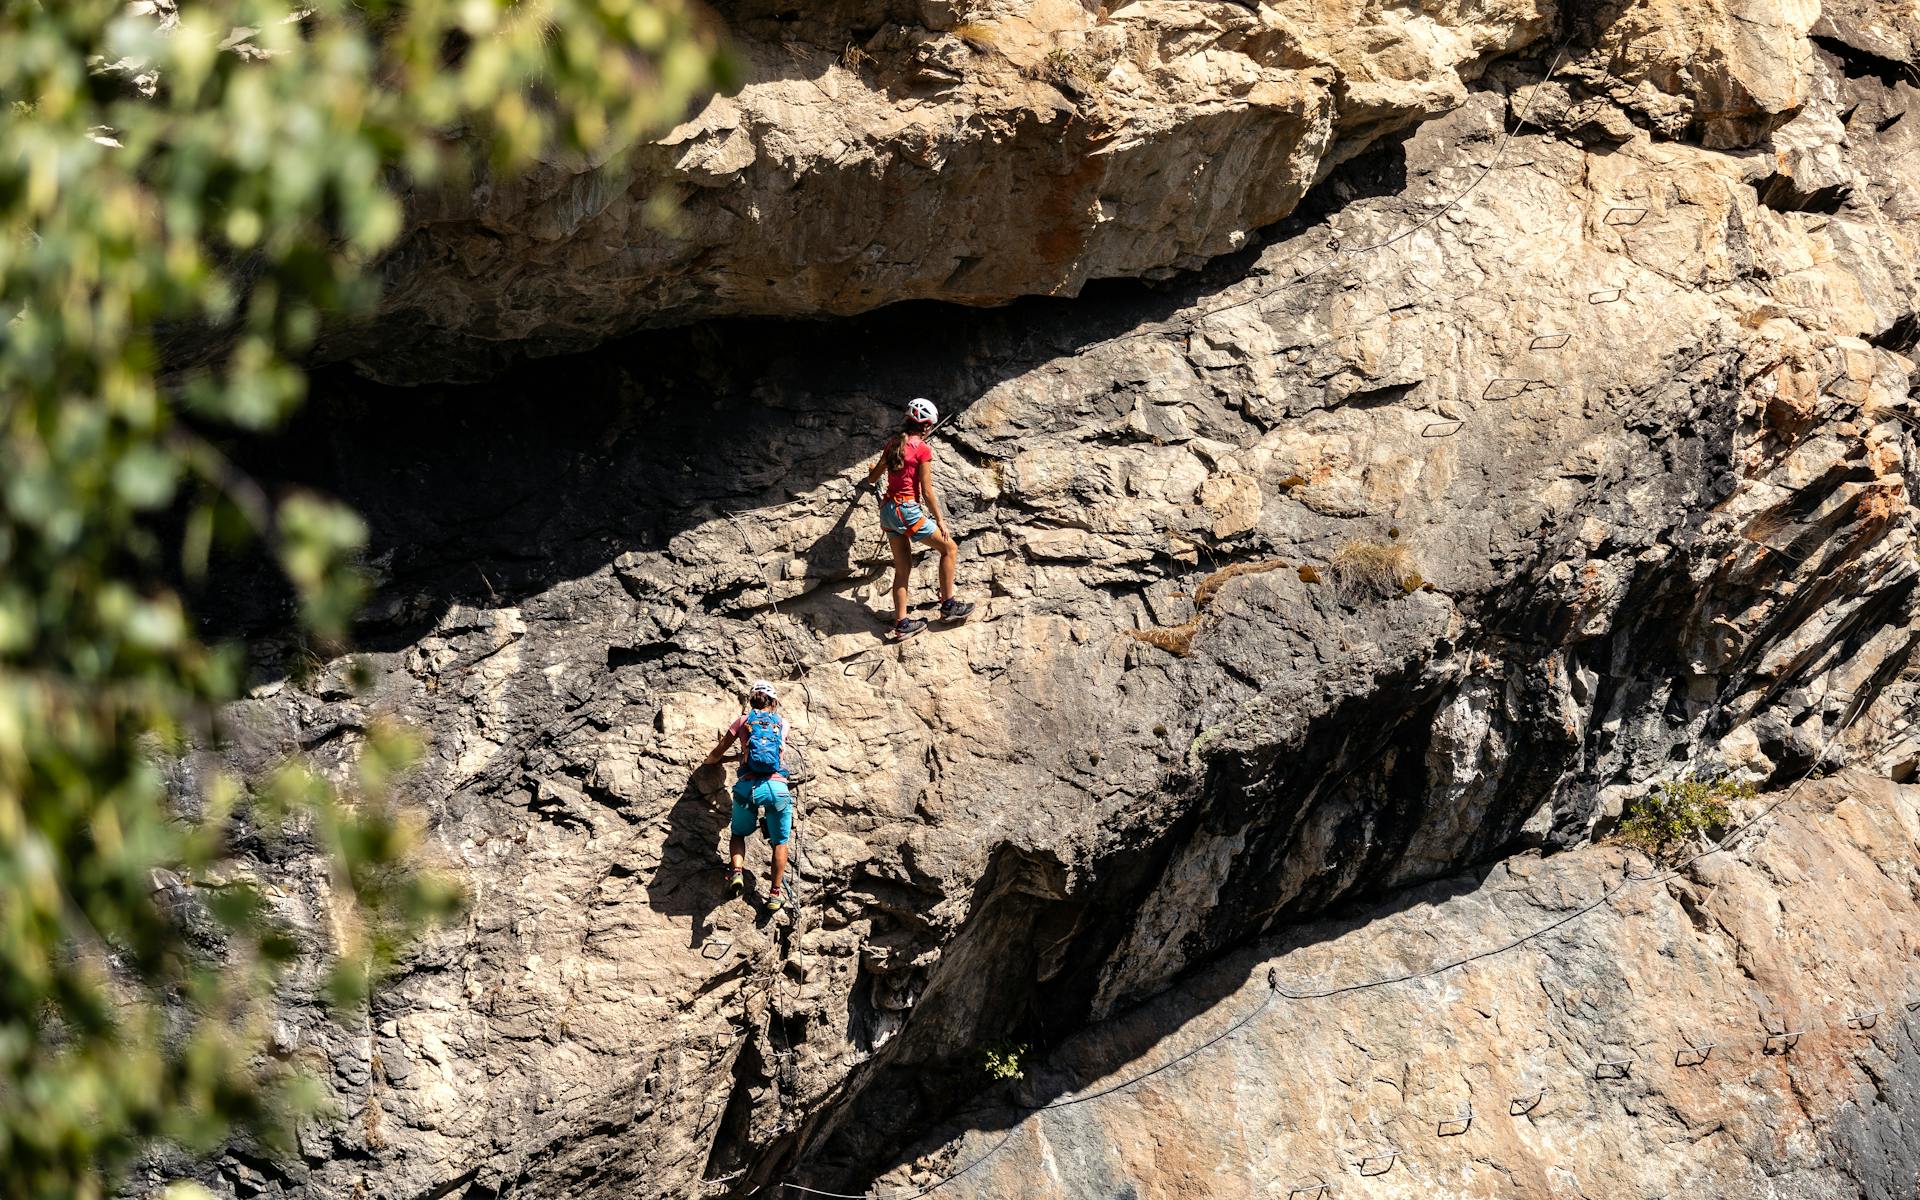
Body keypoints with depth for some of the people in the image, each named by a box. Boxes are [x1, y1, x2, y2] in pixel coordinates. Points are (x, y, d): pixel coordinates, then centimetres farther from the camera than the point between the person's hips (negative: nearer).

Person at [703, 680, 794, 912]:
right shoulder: (782, 723, 17)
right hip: (776, 786, 0)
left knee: (739, 834, 22)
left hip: (747, 786, 0)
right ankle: (775, 893, 9)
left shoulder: (744, 721, 14)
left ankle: (737, 872, -3)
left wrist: (711, 760, 43)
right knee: (780, 841, 17)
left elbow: (714, 756, 20)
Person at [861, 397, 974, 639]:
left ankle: (901, 624, 10)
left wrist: (869, 478, 50)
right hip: (907, 509, -8)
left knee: (903, 567, 12)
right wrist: (940, 520, -4)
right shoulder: (922, 449, -11)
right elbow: (927, 491, -12)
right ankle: (948, 606, 9)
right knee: (949, 548, 7)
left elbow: (874, 475, 26)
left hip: (888, 509, 8)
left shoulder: (892, 444, 10)